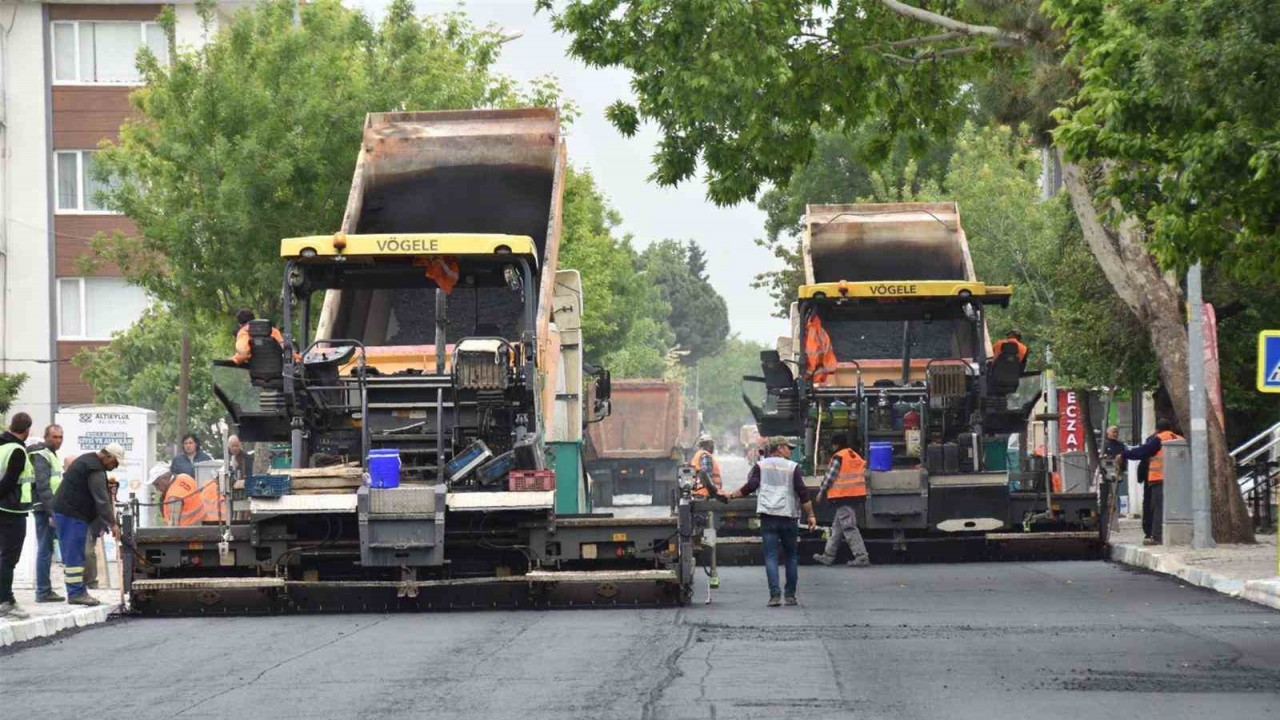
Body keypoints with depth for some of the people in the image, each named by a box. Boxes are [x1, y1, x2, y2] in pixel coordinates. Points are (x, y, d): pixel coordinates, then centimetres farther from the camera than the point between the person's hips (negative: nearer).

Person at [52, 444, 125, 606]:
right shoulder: (95, 470, -17)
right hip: (72, 514, -11)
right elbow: (102, 499, -22)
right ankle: (76, 593, -11)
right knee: (74, 555, -10)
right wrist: (112, 524, -20)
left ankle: (77, 591, 15)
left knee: (72, 554, 12)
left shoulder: (87, 460, 18)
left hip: (63, 511, 11)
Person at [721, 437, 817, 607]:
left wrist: (731, 495, 8)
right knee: (791, 556, 12)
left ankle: (775, 594, -15)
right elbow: (803, 492, -1)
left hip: (768, 517, 0)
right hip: (788, 516, 0)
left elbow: (750, 486, -4)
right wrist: (810, 515, 3)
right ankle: (790, 595, 12)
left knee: (771, 556, -2)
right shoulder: (793, 467, 3)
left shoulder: (761, 466, 7)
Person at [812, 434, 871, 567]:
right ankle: (828, 555, 21)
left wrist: (821, 491, 5)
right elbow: (863, 476, 16)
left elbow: (830, 476, -8)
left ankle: (861, 557, -16)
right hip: (859, 496, 8)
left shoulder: (838, 457, -8)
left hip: (844, 497, -8)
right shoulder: (858, 458, 14)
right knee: (837, 527, 16)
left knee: (849, 528, -8)